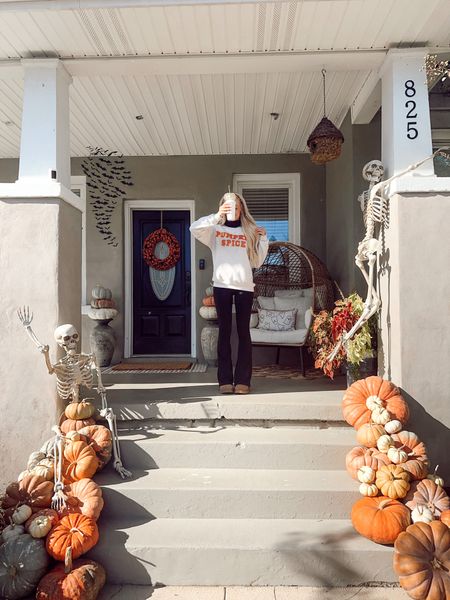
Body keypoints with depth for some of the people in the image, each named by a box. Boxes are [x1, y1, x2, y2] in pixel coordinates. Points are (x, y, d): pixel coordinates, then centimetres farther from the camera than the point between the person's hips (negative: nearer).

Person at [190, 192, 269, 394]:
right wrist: (217, 216, -13)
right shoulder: (215, 230, 12)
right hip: (222, 285, -1)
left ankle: (242, 380, 4)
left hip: (244, 286, 1)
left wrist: (263, 239, 8)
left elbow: (257, 262, 16)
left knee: (243, 331, 0)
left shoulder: (249, 231, 17)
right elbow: (194, 228, -8)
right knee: (224, 331, 1)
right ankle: (225, 380, 5)